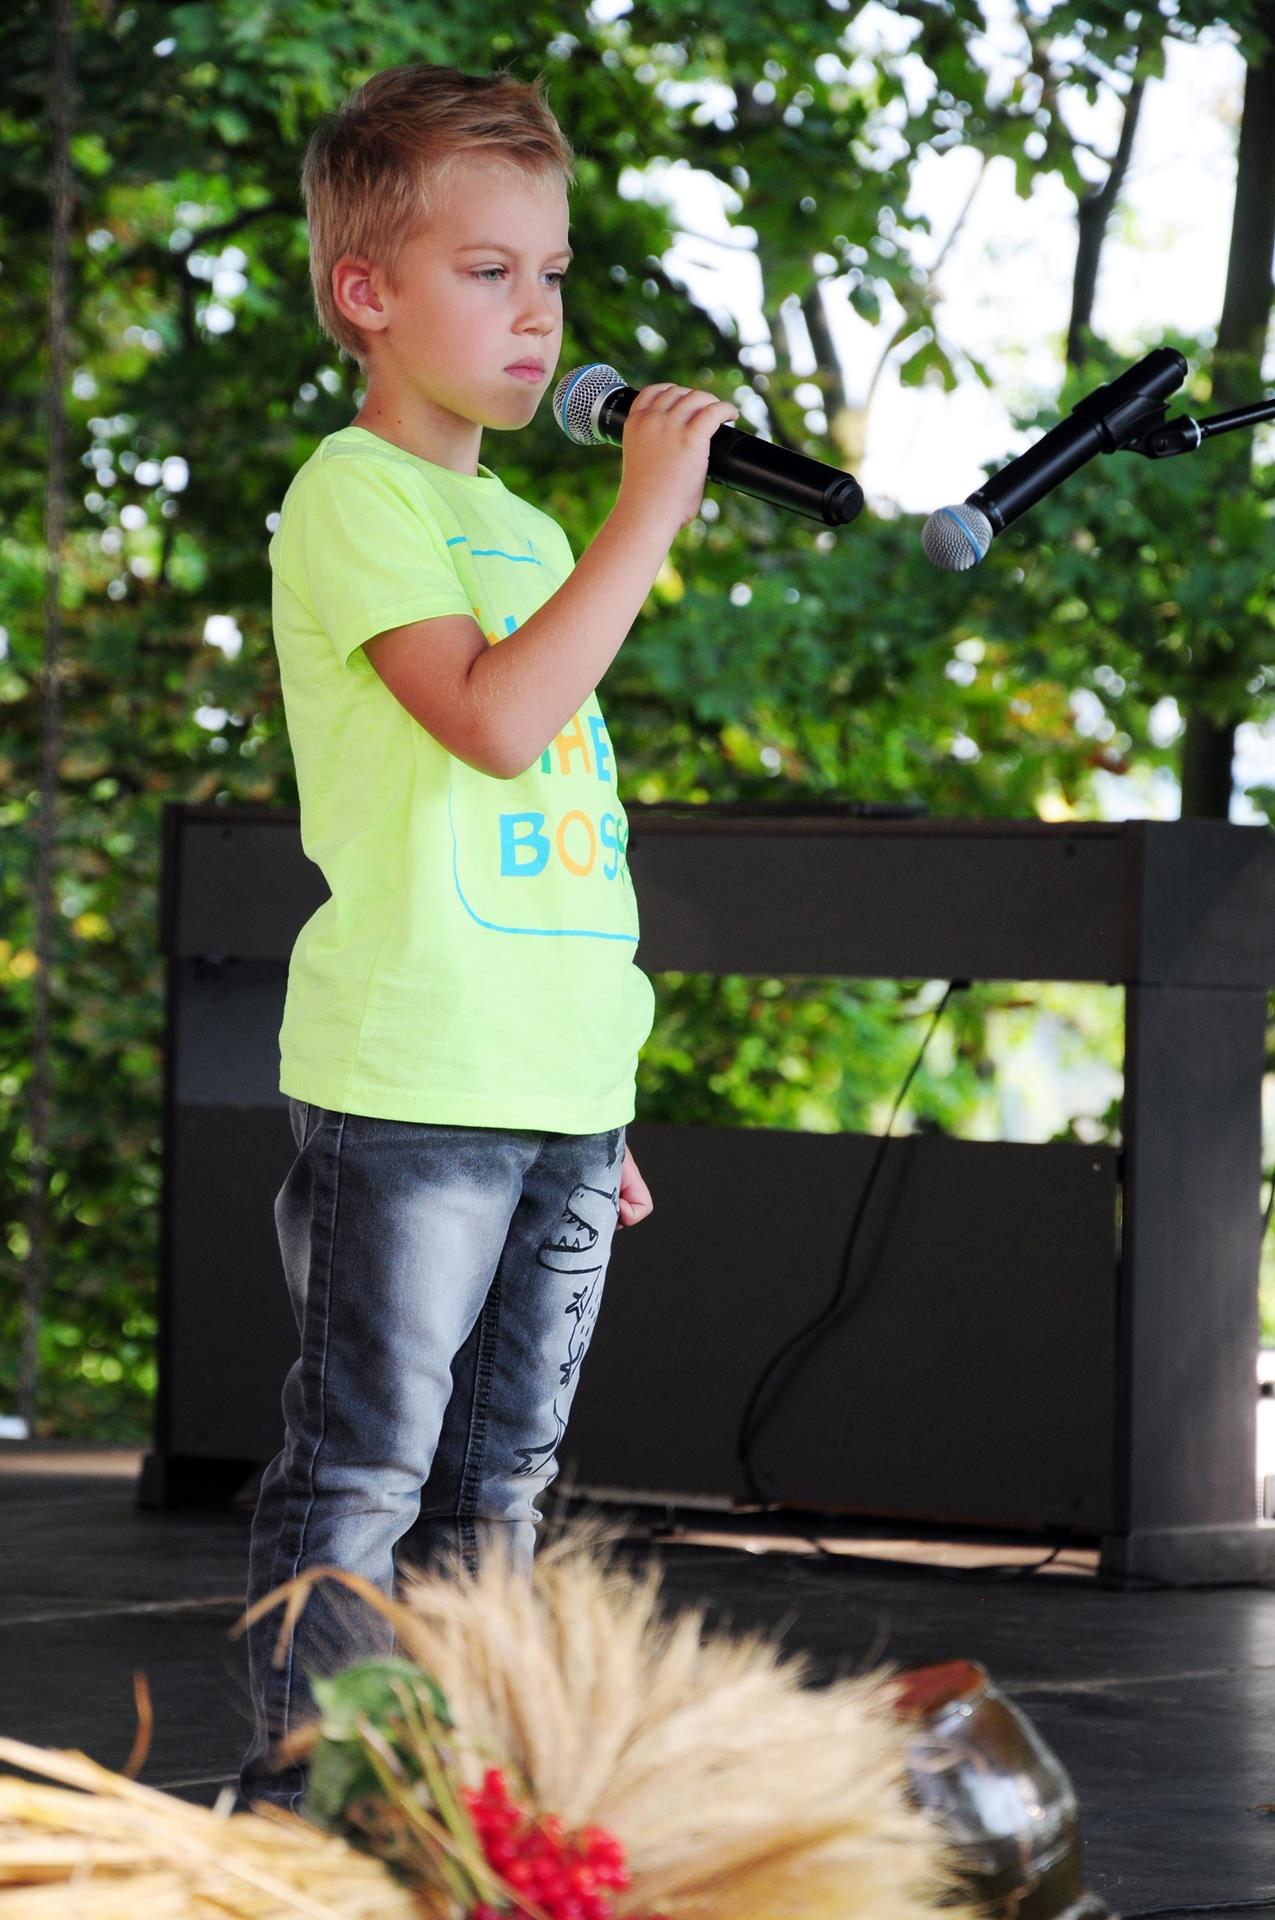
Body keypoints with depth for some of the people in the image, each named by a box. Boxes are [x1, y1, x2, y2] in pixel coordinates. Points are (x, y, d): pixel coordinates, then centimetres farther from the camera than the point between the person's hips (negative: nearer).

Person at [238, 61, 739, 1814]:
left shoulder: (528, 530, 20)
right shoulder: (354, 492, -5)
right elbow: (497, 720, -21)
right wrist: (647, 516, -18)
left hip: (559, 1092, 8)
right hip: (408, 1082, -8)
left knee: (500, 1476, 11)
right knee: (361, 1469, -5)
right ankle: (300, 1789, 1)